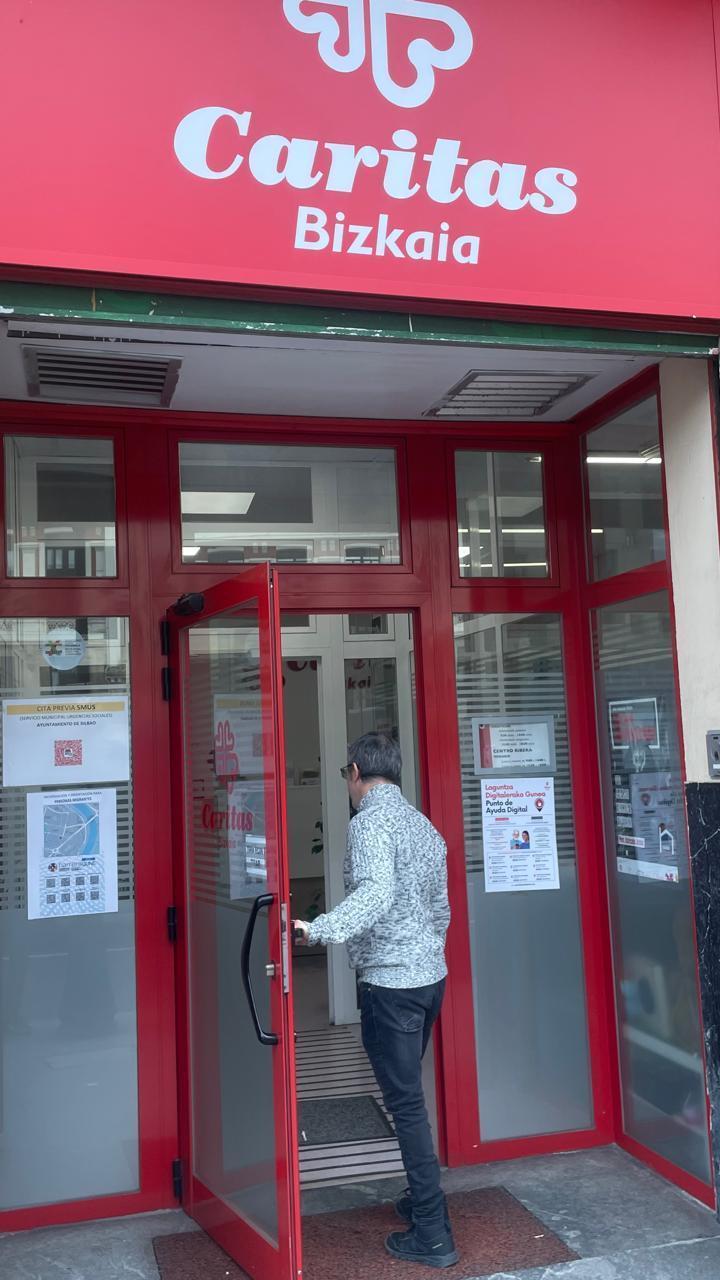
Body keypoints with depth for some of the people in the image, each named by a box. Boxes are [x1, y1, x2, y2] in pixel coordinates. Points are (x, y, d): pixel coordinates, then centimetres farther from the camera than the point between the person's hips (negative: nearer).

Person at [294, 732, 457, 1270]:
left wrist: (318, 929, -40)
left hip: (390, 982, -8)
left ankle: (433, 1235, 8)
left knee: (406, 1102, 0)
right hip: (432, 974, 9)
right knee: (409, 1094, 22)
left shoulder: (370, 822, -14)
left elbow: (375, 895, -31)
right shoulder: (424, 823, 13)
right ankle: (424, 1197, 33)